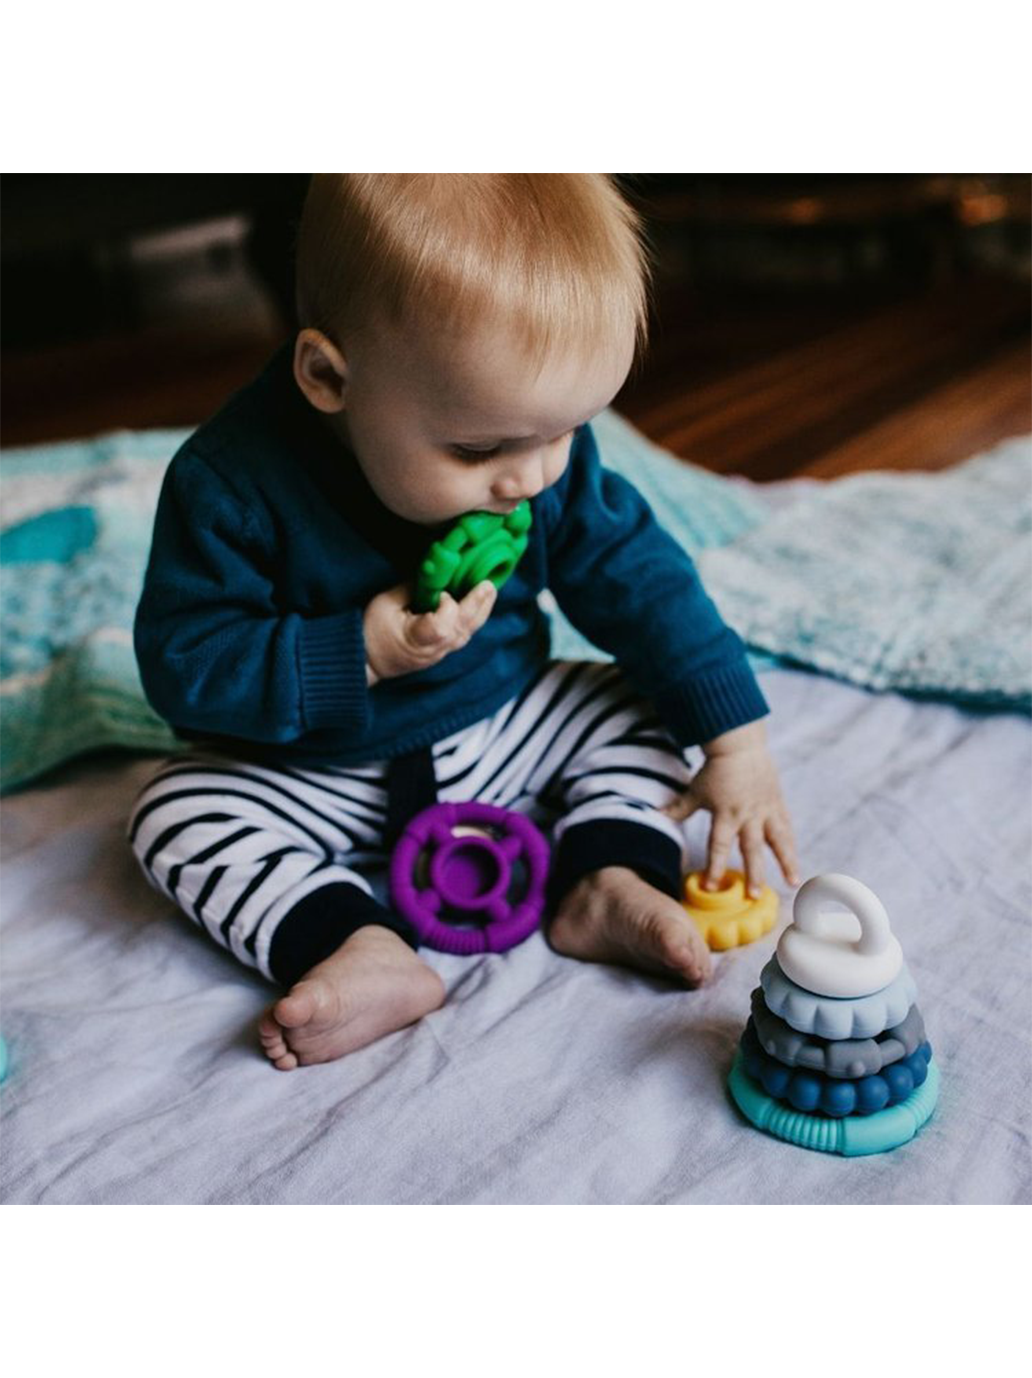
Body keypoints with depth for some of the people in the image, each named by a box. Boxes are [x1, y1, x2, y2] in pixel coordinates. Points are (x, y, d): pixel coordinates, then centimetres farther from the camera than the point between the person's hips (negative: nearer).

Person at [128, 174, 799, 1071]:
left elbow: (637, 578, -9)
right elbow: (183, 664, -24)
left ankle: (609, 883, -18)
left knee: (641, 707, -5)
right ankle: (363, 949, -33)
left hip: (504, 734, 3)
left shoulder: (546, 450, -16)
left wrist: (737, 743, -13)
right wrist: (360, 653, -35)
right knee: (177, 817, -22)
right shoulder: (231, 483, -28)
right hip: (313, 780, -2)